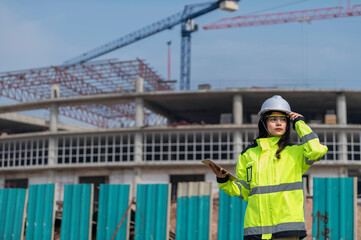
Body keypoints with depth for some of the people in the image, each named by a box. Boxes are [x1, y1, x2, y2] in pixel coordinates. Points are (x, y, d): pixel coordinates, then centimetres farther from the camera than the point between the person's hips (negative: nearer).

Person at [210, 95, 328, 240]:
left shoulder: (294, 152, 9)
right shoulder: (248, 154, 16)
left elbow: (316, 150, -12)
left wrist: (300, 124, 1)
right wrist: (224, 180, -1)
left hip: (287, 227, -2)